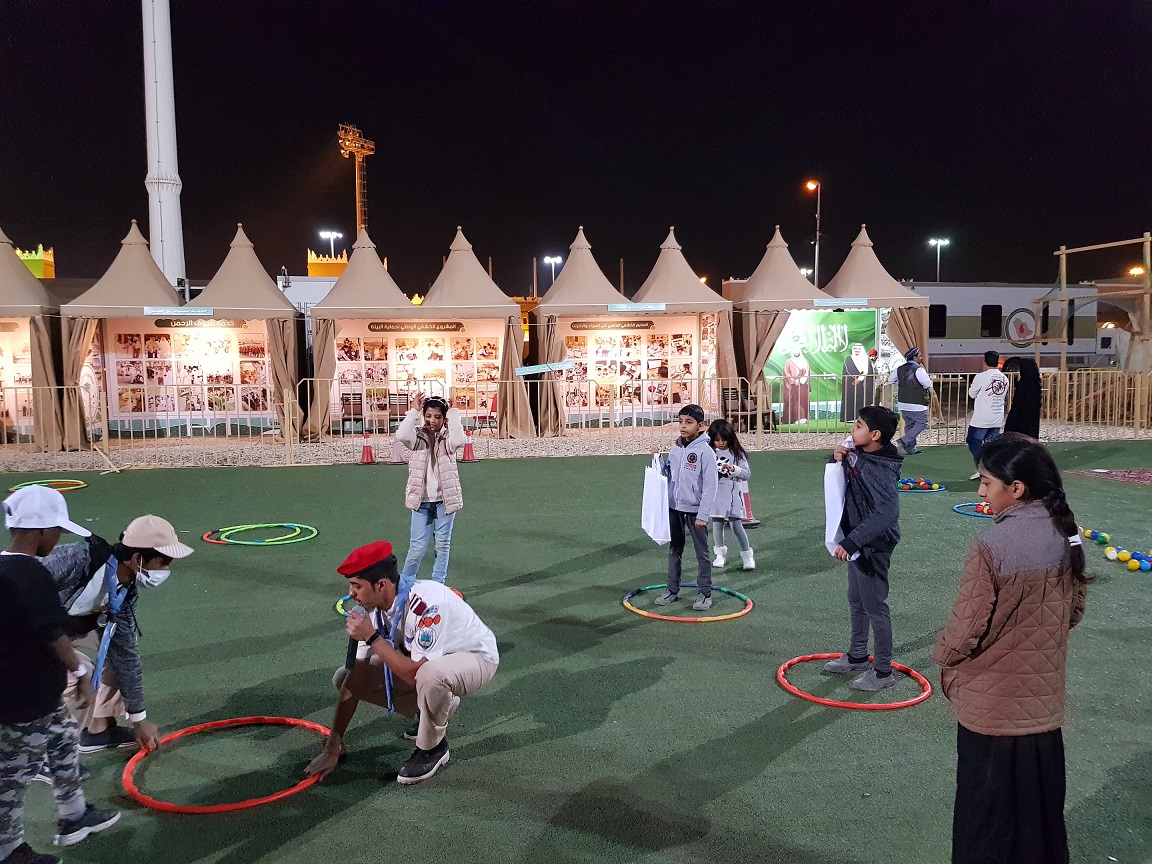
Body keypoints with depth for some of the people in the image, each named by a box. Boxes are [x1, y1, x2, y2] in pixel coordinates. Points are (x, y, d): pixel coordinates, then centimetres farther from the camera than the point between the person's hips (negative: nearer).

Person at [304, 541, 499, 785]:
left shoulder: (426, 602, -37)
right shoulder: (374, 609, -14)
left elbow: (415, 674, -37)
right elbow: (356, 680, -10)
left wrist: (372, 638, -34)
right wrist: (332, 748, -10)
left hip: (476, 657, -7)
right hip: (425, 659, 8)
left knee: (429, 676, -41)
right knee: (344, 677, -3)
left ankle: (433, 748, -8)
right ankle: (439, 706, 13)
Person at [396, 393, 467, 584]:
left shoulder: (448, 436, -2)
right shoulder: (418, 435, 0)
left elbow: (459, 441, -26)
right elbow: (401, 435, -22)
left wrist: (454, 414, -16)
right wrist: (414, 411, -15)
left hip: (444, 499, 0)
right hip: (422, 500, 0)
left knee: (442, 545, 10)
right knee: (418, 547, 0)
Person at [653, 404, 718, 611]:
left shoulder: (705, 451, -12)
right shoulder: (675, 449, 6)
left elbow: (710, 486, -14)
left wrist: (703, 515, -16)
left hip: (695, 510, -6)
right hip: (674, 508, 6)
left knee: (702, 553, 5)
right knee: (674, 550, 15)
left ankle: (705, 594, 15)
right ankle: (672, 590, 26)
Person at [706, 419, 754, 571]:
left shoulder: (737, 453, -2)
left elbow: (747, 474, -5)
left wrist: (733, 469, -20)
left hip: (732, 494, -2)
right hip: (715, 494, 2)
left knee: (736, 525, -4)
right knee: (717, 524, 9)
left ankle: (747, 555, 10)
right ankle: (720, 554, 24)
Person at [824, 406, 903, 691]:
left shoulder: (880, 470, -27)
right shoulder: (859, 454, 1)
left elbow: (885, 513, -36)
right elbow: (843, 478, 20)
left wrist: (851, 542, -38)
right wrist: (839, 459, -3)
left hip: (873, 547, -10)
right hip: (858, 543, 10)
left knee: (875, 607, 2)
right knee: (856, 602, 21)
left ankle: (883, 671, 16)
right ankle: (857, 656, 38)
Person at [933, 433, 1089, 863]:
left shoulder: (992, 546, -24)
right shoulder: (1067, 535, -4)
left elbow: (963, 634, -19)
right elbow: (1074, 611, 10)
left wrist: (943, 653, 1)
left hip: (992, 710, -6)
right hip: (1044, 705, 6)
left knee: (989, 830, 11)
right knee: (1040, 816, 22)